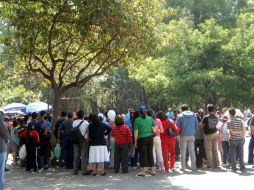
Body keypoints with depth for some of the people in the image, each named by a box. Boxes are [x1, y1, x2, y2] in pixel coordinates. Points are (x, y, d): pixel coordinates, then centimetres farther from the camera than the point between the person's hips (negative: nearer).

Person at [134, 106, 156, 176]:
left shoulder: (137, 120, -8)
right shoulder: (150, 119, 2)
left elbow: (136, 132, -9)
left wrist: (135, 141, -4)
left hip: (141, 139, -3)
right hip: (150, 137, 3)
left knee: (143, 154, 3)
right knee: (150, 153, 12)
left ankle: (143, 171, 7)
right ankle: (152, 170, 17)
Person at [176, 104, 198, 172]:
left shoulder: (180, 116, -6)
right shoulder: (193, 115, 4)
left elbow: (177, 126, -3)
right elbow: (197, 125, 5)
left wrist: (179, 133, 11)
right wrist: (193, 131, 14)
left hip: (183, 136, -3)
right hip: (191, 136, 3)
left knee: (183, 152, 4)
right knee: (192, 151, 10)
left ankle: (183, 167, 5)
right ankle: (193, 166, 11)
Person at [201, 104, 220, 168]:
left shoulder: (206, 117, -15)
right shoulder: (216, 117, -2)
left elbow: (201, 126, -9)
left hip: (208, 135, -5)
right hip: (215, 134, 5)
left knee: (208, 150, 2)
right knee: (215, 149, 13)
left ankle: (210, 164, 4)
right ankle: (216, 163, 19)